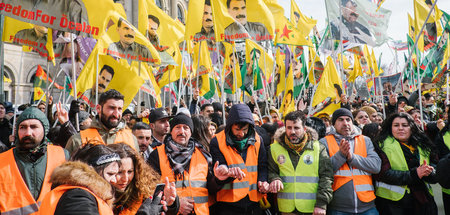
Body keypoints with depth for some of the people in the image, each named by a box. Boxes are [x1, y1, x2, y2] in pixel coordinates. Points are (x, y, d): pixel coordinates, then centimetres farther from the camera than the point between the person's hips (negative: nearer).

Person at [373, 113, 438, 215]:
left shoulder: (423, 146, 11)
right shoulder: (383, 145, -5)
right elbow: (383, 173, -16)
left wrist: (428, 172, -16)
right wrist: (414, 174, -19)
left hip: (422, 200, 5)